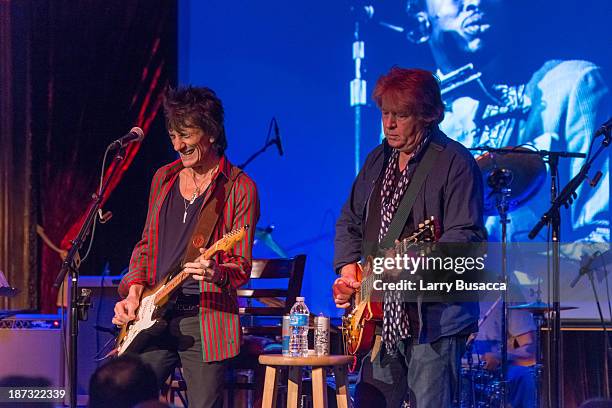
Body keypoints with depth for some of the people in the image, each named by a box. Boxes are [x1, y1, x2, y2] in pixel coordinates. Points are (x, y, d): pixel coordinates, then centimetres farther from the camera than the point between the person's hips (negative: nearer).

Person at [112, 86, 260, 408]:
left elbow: (242, 266, -7)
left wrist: (216, 273, -29)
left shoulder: (239, 188, -3)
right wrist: (134, 293, 5)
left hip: (205, 320, -5)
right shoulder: (164, 178, 14)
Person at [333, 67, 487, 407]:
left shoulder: (454, 162, -7)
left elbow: (468, 236, -16)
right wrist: (348, 270, 9)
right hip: (381, 316, 8)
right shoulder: (378, 161, 17)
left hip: (433, 318, -7)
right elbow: (350, 222, 26)